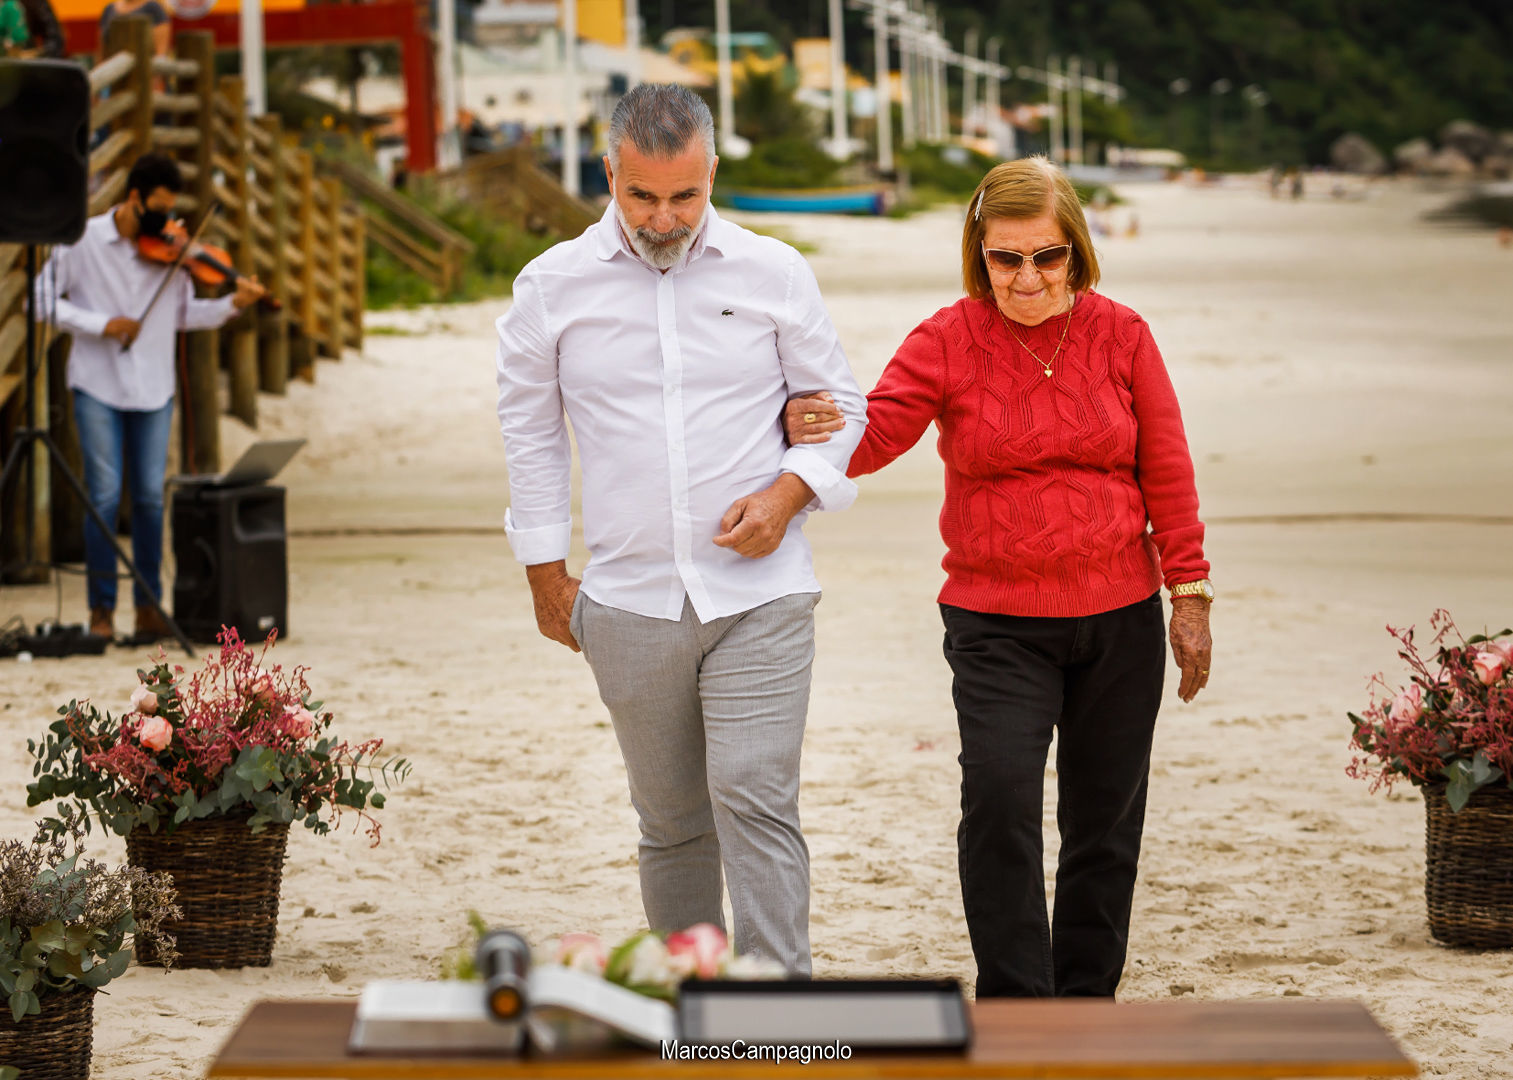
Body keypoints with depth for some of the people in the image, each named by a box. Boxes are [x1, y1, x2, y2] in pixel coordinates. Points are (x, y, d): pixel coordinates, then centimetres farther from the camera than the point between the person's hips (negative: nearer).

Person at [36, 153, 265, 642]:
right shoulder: (84, 241, -5)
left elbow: (184, 313, 8)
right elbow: (44, 299, -4)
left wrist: (232, 304, -9)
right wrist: (99, 324, -16)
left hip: (153, 390, 3)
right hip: (98, 386, -3)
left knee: (150, 497, 2)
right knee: (105, 496, -5)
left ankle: (149, 605, 11)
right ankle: (101, 608, 4)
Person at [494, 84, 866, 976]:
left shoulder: (774, 274, 2)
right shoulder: (554, 286, 4)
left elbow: (840, 403, 10)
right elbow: (530, 434, 13)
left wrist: (790, 492, -8)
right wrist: (547, 576, 11)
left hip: (760, 594, -2)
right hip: (629, 602, 2)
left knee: (757, 802, -13)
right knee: (670, 823, 10)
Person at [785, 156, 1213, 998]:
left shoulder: (1120, 335, 2)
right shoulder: (947, 343, -3)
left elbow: (1167, 473, 6)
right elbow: (874, 435, -15)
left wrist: (1189, 594, 4)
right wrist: (815, 428, -37)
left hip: (1120, 618, 2)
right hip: (998, 623, -2)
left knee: (1106, 817, 9)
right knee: (1000, 795, -18)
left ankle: (1088, 1001, 23)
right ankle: (1016, 1007, -11)